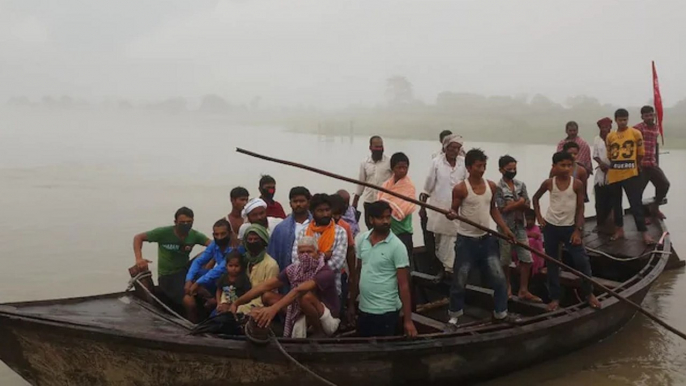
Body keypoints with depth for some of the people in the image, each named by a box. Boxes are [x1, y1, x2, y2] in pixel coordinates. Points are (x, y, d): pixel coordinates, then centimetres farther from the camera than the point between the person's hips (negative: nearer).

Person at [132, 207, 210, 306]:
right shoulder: (163, 232, -14)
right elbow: (138, 237, -9)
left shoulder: (194, 235, -6)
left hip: (185, 270, 5)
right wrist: (139, 258, -25)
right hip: (167, 276, -5)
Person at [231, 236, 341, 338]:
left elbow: (299, 290, -39)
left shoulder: (326, 272, -24)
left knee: (306, 296, -37)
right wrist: (237, 303, -17)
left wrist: (274, 308, -53)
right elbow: (266, 286, -9)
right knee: (267, 295, -7)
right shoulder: (293, 269, -4)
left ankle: (318, 334, -12)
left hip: (328, 320, -6)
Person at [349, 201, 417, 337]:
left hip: (386, 311, -5)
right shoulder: (362, 239, 1)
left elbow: (403, 285, -13)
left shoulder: (397, 246, -13)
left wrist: (408, 320, -14)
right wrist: (351, 303, 12)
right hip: (363, 309, 5)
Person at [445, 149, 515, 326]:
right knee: (459, 281, 5)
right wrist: (451, 215, -30)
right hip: (466, 240, -4)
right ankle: (454, 315, 22)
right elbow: (454, 212, -6)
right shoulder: (460, 189, -13)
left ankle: (500, 313, 22)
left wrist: (505, 228, 6)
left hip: (486, 239, 5)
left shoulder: (491, 186, 3)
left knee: (499, 278, 6)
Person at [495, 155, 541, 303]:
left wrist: (512, 205, -17)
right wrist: (519, 203, -11)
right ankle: (507, 287, 26)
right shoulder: (498, 188, -11)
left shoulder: (521, 185, 4)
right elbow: (503, 209, -16)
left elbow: (527, 206, 0)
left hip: (520, 226, 5)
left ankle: (523, 290, 11)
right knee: (505, 259, 8)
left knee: (526, 258, 3)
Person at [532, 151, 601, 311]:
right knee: (552, 263, 7)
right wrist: (538, 216, 1)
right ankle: (555, 297, 17)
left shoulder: (577, 184, -8)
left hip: (569, 227, -1)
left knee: (582, 260, -3)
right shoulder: (549, 183, -5)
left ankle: (589, 293, 16)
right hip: (551, 227, 1)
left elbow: (580, 208, -6)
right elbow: (535, 198, 11)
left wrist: (578, 230, -10)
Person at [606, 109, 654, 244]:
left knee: (636, 204, -6)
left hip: (631, 175, -3)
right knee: (616, 204, 11)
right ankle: (619, 230, 23)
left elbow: (641, 153, 7)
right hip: (614, 175, 3)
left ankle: (644, 233, -4)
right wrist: (617, 166, 14)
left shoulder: (636, 133, -1)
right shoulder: (610, 136, 6)